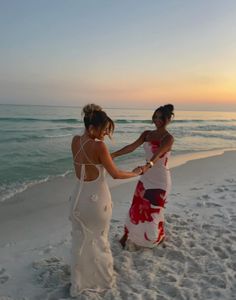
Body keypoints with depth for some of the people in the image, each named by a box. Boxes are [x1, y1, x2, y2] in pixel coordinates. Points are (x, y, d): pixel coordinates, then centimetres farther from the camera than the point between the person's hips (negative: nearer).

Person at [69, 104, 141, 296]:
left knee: (80, 241, 19)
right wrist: (135, 173, 0)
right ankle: (103, 279, 37)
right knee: (99, 240, 15)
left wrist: (99, 134, 11)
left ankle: (79, 284, 35)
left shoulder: (75, 141, -2)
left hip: (79, 197, 6)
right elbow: (115, 174, -14)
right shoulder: (99, 146, -21)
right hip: (97, 198, -6)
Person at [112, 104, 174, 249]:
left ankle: (160, 237, 35)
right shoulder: (147, 134, 2)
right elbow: (132, 147, -9)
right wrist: (113, 155, -21)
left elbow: (157, 154, -35)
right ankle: (127, 235, 27)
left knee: (154, 211, 8)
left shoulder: (168, 138, -17)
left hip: (160, 180, -5)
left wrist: (147, 166, -54)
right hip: (147, 177, 5)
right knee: (137, 207, 11)